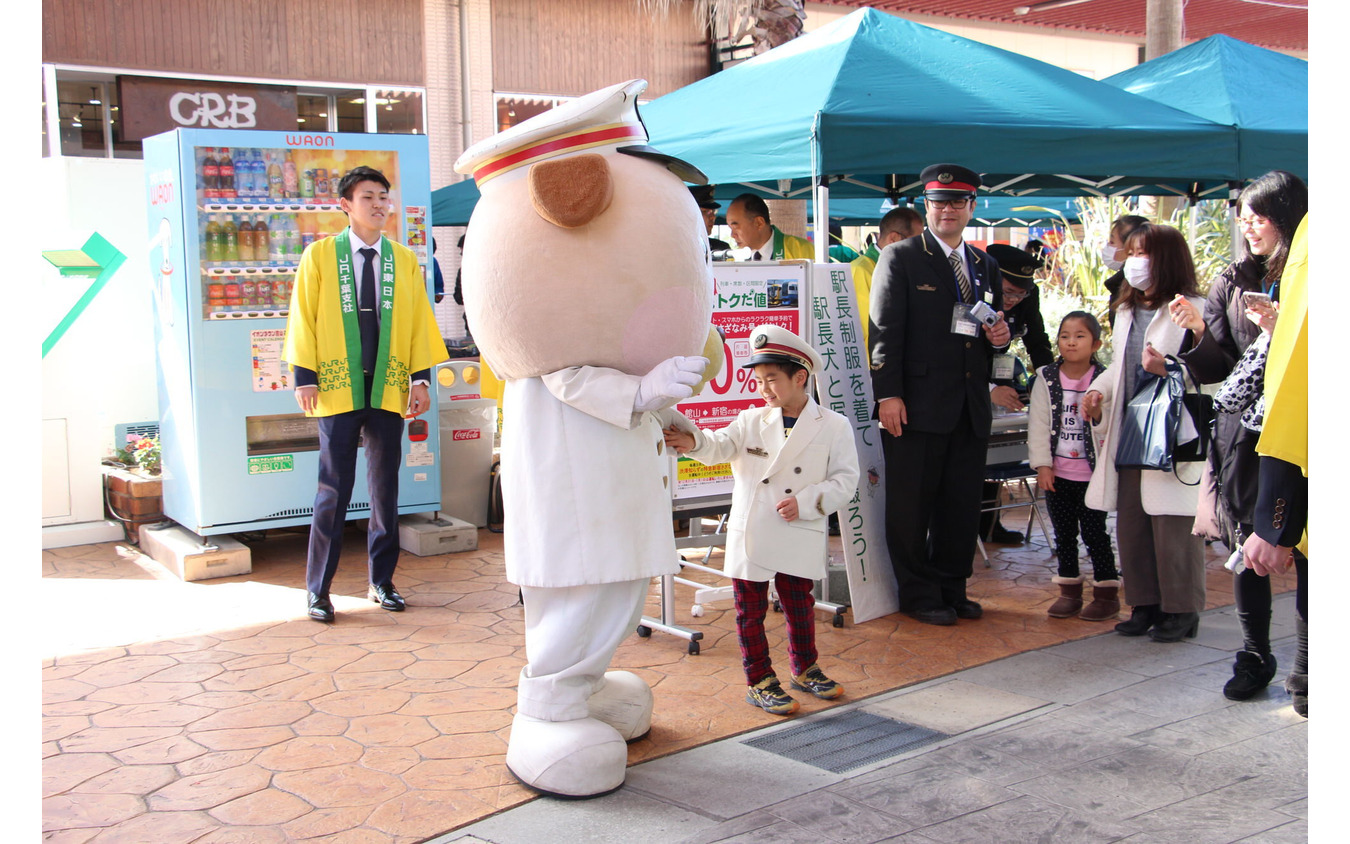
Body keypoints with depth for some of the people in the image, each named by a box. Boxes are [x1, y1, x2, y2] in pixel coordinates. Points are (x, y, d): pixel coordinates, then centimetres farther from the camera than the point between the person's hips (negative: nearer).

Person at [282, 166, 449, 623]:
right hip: (337, 388, -2)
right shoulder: (319, 255, 4)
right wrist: (304, 376, -5)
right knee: (334, 491, -1)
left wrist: (421, 377, 0)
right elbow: (303, 318, 3)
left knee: (385, 488, 8)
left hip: (390, 389, 2)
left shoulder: (404, 259, 9)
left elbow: (420, 320, 9)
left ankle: (382, 582, 20)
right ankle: (318, 589, 10)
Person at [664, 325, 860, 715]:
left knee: (800, 605, 15)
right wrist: (692, 441, -32)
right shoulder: (751, 421, 4)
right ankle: (759, 680, 19)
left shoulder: (833, 427, -2)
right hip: (749, 537, 1)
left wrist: (807, 502, -15)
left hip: (799, 539, -1)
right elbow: (720, 446, -11)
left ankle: (805, 668, 36)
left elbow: (845, 479, -4)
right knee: (750, 609, 6)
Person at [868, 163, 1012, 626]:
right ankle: (919, 594, 14)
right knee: (912, 503, 2)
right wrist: (888, 395, -15)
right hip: (917, 404, -5)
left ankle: (951, 588, 23)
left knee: (963, 503, 10)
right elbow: (885, 331, -7)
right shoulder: (900, 257, -1)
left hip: (971, 406, 6)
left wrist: (999, 338, 0)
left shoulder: (986, 265, 17)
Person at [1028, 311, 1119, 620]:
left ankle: (1107, 592, 13)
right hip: (1057, 473, 3)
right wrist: (1042, 464, -4)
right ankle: (1069, 591, 21)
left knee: (1095, 532, 1)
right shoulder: (1047, 379, 2)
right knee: (1063, 534, 10)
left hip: (1093, 472, -3)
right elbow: (1039, 424, 0)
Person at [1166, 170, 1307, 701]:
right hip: (1243, 431, 4)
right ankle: (1255, 656, 20)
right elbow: (1217, 370, 9)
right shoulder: (1232, 283, 11)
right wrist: (1198, 332, -8)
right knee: (1247, 548, 6)